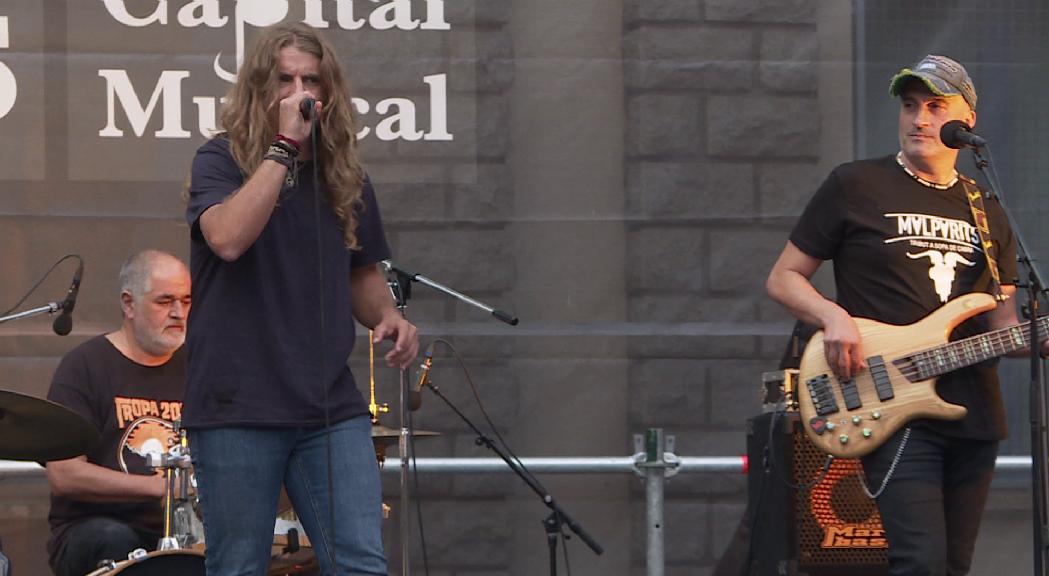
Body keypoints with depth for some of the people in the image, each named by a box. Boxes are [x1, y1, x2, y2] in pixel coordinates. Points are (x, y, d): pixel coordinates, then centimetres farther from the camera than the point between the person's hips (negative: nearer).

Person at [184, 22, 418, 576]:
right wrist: (283, 148, -21)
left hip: (330, 406, 4)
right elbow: (227, 238, -24)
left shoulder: (345, 176, 12)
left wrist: (387, 316, 4)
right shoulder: (219, 160, -2)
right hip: (237, 406, -4)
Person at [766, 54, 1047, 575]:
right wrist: (833, 316, -13)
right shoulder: (855, 187, 3)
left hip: (974, 415, 6)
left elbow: (1003, 325, 18)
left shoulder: (988, 212, 17)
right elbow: (783, 279, 6)